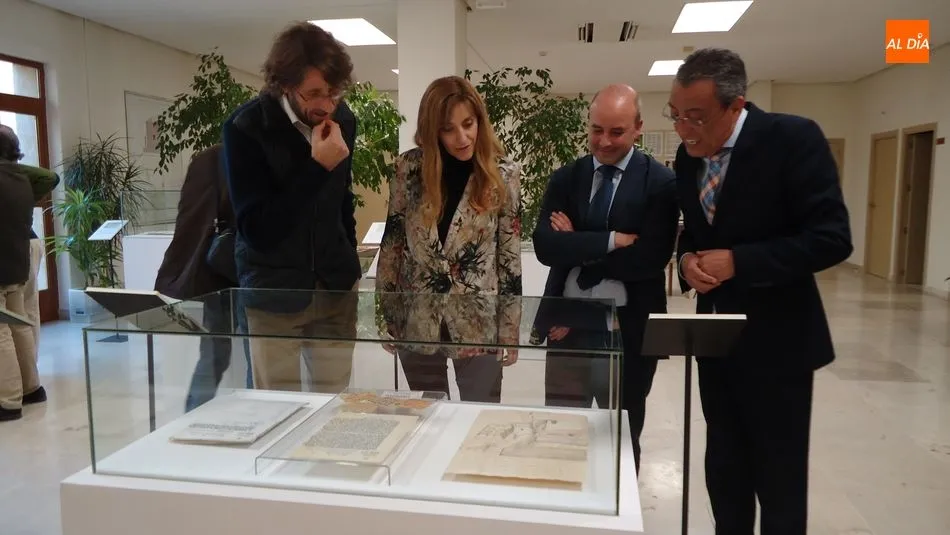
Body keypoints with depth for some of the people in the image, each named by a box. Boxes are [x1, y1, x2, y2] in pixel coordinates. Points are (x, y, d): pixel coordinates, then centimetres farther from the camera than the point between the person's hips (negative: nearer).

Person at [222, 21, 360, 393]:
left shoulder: (343, 120, 0)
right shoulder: (245, 127, -13)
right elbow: (256, 229, -18)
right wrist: (317, 166, -24)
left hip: (335, 286, 3)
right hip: (274, 293, -3)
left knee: (336, 403, 9)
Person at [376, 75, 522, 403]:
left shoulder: (504, 175, -7)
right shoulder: (409, 167, -4)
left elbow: (510, 257, -4)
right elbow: (392, 241, 2)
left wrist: (510, 332, -3)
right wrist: (388, 317, 3)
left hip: (479, 323, -1)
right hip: (416, 322, 2)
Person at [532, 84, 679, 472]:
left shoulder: (661, 183, -5)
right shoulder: (564, 178, 4)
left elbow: (650, 258, -18)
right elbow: (545, 246, -10)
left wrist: (579, 248, -13)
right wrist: (612, 240, -19)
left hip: (628, 333, -2)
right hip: (568, 328, 3)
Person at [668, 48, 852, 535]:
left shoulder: (793, 138, -16)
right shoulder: (689, 154, 2)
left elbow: (832, 238, -20)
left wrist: (736, 262, -24)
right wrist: (687, 259, -9)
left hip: (775, 340, -5)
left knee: (779, 480, 9)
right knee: (723, 471, 19)